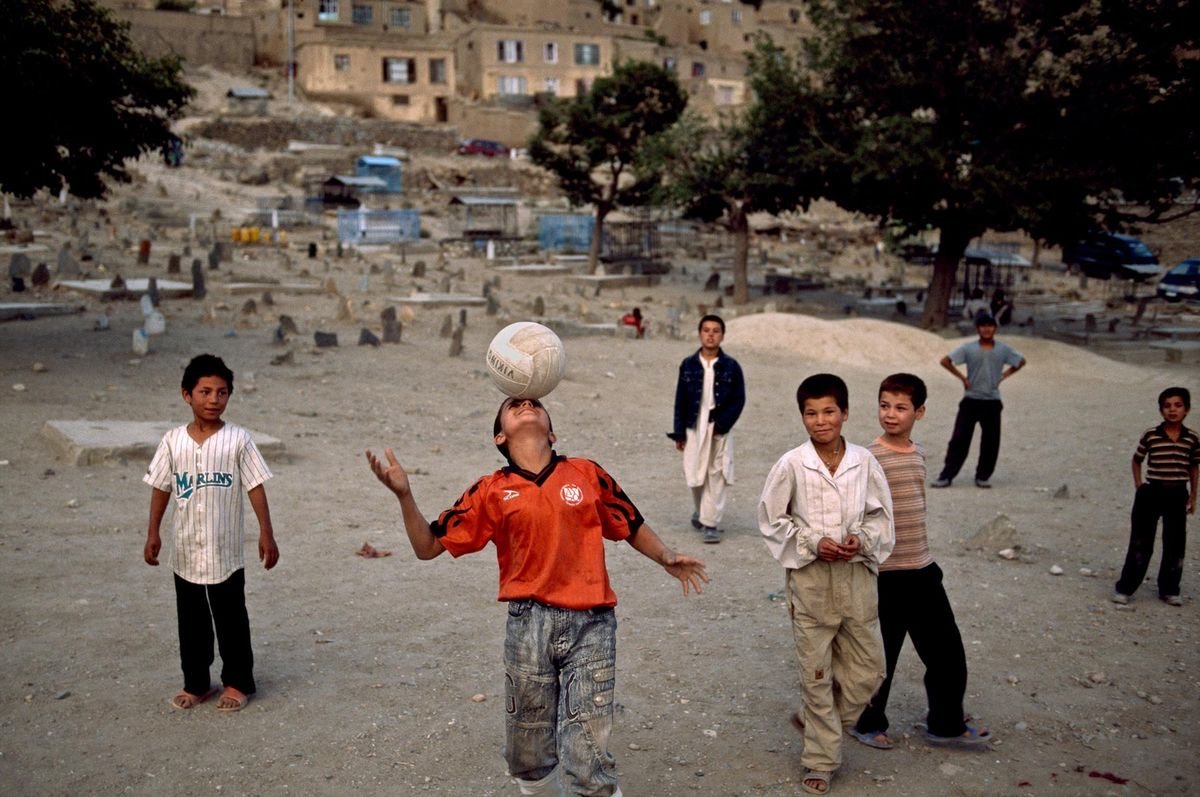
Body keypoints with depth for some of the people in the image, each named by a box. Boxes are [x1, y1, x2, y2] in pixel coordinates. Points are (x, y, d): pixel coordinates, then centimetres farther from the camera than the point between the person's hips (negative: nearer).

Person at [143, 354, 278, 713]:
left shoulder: (238, 439, -9)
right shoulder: (173, 440, -1)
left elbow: (255, 487, -7)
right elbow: (160, 488, 6)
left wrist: (266, 533, -11)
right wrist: (153, 533, 2)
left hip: (226, 551, -3)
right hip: (186, 551, 3)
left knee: (231, 619, 8)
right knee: (191, 621, 14)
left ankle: (238, 682, 23)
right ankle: (195, 683, 28)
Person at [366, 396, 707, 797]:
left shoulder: (587, 474, 6)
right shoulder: (491, 492, 6)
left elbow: (632, 526, 15)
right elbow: (427, 546, 7)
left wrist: (666, 557, -3)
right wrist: (404, 494, -8)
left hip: (591, 625, -1)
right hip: (530, 624, 1)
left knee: (586, 757, -5)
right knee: (528, 755, 13)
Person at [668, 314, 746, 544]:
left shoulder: (731, 366, -2)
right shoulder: (688, 365, 2)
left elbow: (738, 400, -2)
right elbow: (680, 400, 4)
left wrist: (722, 425, -12)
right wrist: (679, 433, 2)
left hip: (720, 430, -1)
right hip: (694, 429, 1)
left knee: (717, 477, -2)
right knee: (695, 475, 6)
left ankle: (710, 524, 3)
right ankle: (701, 511, 33)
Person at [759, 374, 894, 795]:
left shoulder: (864, 461, -4)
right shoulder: (791, 464, -10)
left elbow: (881, 516, 6)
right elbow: (772, 519, -2)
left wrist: (862, 540, -14)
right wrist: (813, 544, -14)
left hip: (857, 576, 3)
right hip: (810, 579, -2)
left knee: (868, 670, 9)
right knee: (816, 676, 6)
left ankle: (820, 724, 34)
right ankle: (821, 760, 22)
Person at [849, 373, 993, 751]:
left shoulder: (918, 453, 7)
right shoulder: (870, 459, -16)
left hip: (922, 571, 7)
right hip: (885, 576, -7)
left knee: (947, 652, 15)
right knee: (881, 657, 7)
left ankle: (946, 725, 32)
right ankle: (867, 724, 29)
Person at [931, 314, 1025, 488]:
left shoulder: (1003, 349, 3)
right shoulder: (968, 348, -3)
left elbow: (1021, 361, 16)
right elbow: (945, 361, -3)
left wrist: (1003, 376, 5)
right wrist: (962, 377, -5)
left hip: (992, 402, 2)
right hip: (971, 400, -2)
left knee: (990, 441, 3)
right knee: (959, 438, -5)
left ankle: (983, 476, 16)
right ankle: (946, 476, -1)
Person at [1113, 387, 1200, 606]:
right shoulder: (1151, 436, -7)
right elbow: (1137, 460, 7)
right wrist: (1139, 486, 2)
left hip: (1177, 495, 2)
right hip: (1151, 493, -2)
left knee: (1175, 544, 9)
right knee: (1141, 543, 2)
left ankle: (1169, 590, 23)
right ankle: (1125, 588, 10)